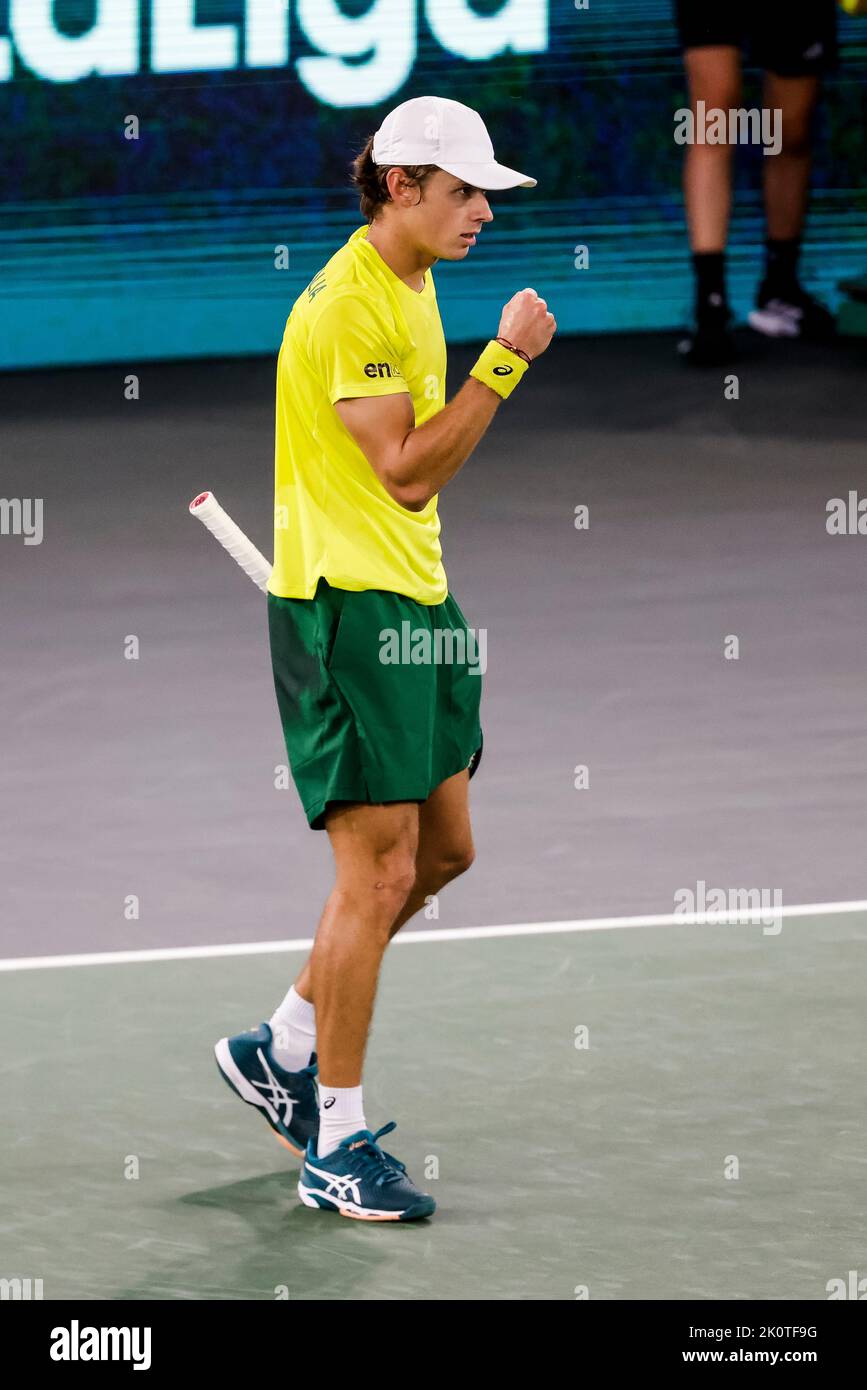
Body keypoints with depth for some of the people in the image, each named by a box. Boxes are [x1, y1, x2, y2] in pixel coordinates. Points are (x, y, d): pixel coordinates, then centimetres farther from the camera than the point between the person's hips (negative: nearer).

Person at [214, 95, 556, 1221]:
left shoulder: (414, 288, 13)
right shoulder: (348, 306, -18)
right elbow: (407, 471, -22)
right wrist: (505, 361, -24)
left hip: (415, 603, 10)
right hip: (346, 609, -10)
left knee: (442, 851, 14)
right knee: (379, 871, -9)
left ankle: (285, 1046, 27)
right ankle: (337, 1146, -2)